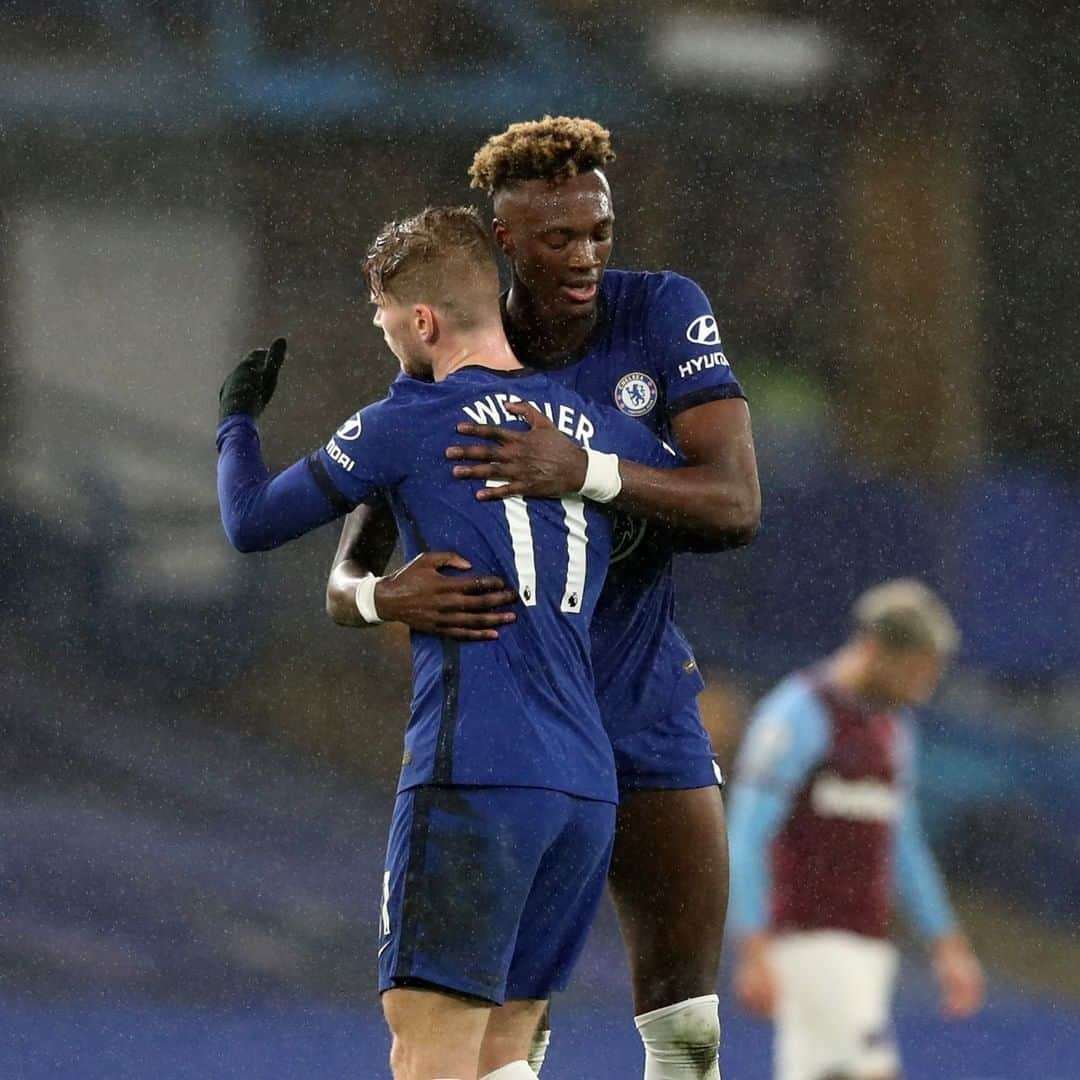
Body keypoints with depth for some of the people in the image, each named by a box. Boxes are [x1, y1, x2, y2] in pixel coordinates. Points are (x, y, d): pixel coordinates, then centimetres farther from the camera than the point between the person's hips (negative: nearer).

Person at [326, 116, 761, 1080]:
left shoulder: (663, 314, -8)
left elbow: (737, 504, -20)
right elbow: (345, 581, -11)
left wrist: (585, 471, -37)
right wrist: (387, 594, -38)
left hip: (648, 711, 2)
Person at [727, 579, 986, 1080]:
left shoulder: (891, 725, 16)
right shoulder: (799, 714, -11)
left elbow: (902, 846, 25)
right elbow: (746, 837, -15)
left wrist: (947, 945, 21)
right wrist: (754, 952, -22)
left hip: (866, 945, 8)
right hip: (808, 940, -8)